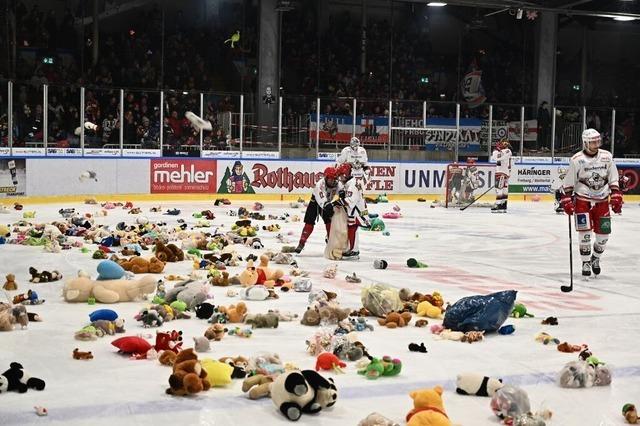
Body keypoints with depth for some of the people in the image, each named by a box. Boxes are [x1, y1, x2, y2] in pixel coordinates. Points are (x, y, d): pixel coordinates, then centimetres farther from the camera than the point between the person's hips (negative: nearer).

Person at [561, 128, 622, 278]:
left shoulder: (607, 156, 0)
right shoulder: (576, 160, -9)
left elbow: (613, 180, 7)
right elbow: (568, 183, -4)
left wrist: (616, 197, 0)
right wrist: (567, 201, -9)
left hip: (602, 201, 3)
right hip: (583, 200, -3)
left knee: (603, 233, 3)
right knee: (585, 232, -11)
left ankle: (595, 258, 26)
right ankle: (585, 263, 2)